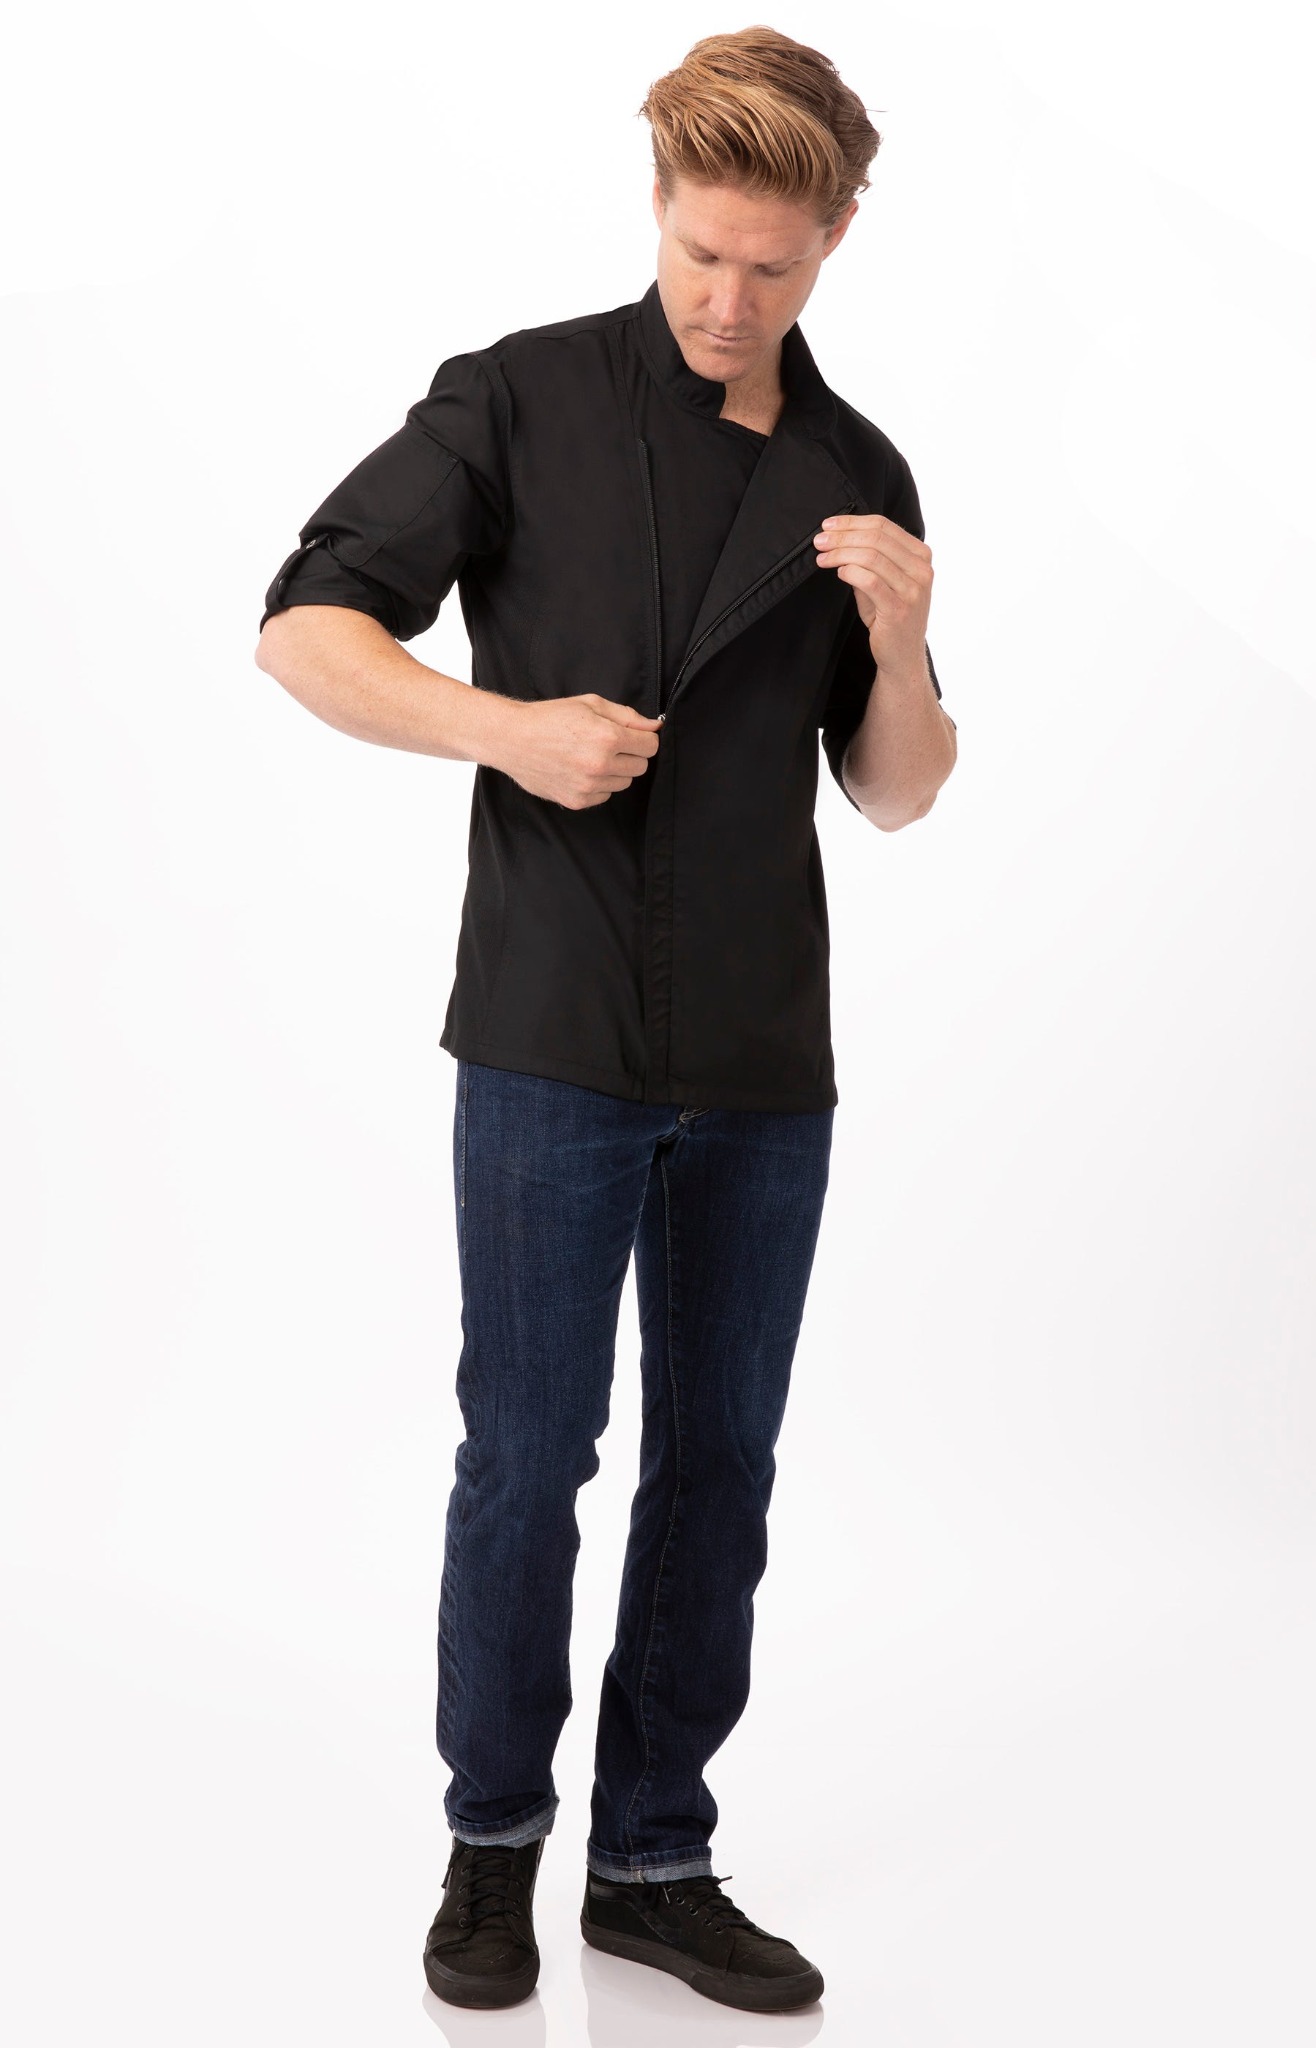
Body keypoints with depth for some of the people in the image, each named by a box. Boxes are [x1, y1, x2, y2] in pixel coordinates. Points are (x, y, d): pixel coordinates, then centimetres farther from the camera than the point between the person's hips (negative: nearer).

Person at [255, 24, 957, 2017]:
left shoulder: (861, 476, 11)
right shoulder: (526, 398, 0)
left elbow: (895, 795, 12)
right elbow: (305, 624, -3)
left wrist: (902, 642, -7)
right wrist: (508, 727, -17)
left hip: (765, 1064, 4)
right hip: (554, 1038, -3)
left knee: (718, 1468, 9)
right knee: (527, 1457, 3)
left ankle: (655, 1861, 24)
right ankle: (494, 1839, 24)